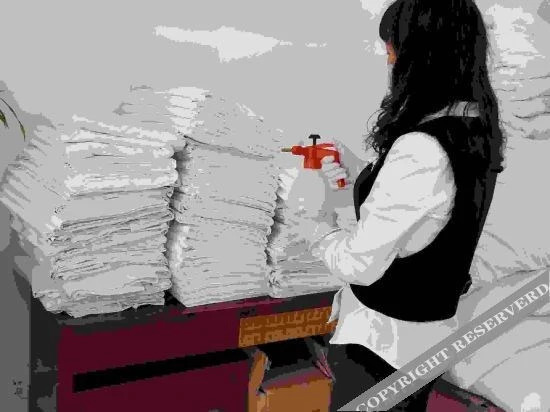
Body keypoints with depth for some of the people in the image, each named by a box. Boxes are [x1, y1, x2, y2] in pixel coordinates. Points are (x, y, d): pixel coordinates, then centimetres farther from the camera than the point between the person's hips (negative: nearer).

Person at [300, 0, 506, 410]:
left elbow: (361, 263, -24)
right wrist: (352, 182, 12)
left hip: (382, 339, -8)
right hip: (431, 330, 8)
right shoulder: (475, 134, -2)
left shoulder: (421, 150, -29)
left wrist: (321, 234, -5)